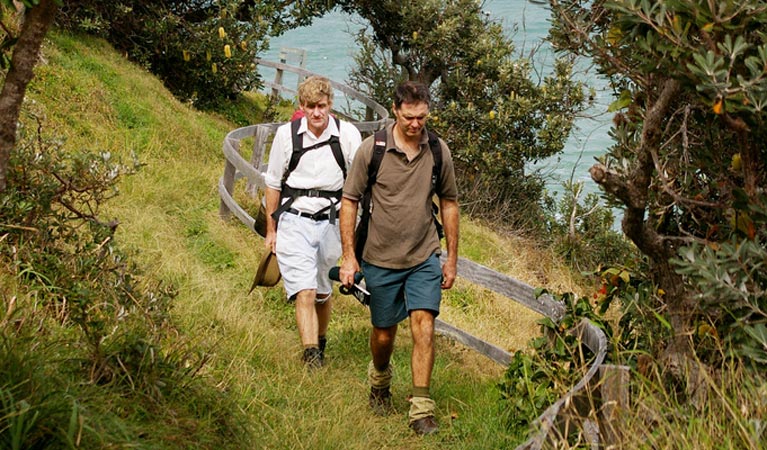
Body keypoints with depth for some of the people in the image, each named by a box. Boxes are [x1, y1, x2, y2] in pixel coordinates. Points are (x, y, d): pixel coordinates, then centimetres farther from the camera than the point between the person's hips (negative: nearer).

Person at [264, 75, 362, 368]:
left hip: (330, 221, 1)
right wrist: (271, 229, 12)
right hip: (294, 221, -1)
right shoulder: (287, 134, -3)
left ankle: (320, 344, 39)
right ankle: (312, 358, -22)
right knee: (304, 292, -15)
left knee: (322, 294, 15)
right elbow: (273, 184, 9)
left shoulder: (347, 135, -4)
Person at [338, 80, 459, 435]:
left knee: (424, 327, -13)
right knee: (383, 333, 12)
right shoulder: (371, 149, -9)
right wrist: (348, 256, -6)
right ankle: (379, 380, 44)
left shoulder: (438, 151, -2)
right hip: (381, 259, -1)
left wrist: (452, 257, 10)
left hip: (425, 258, 1)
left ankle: (421, 410, -7)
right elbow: (349, 201, -2)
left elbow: (449, 203, 9)